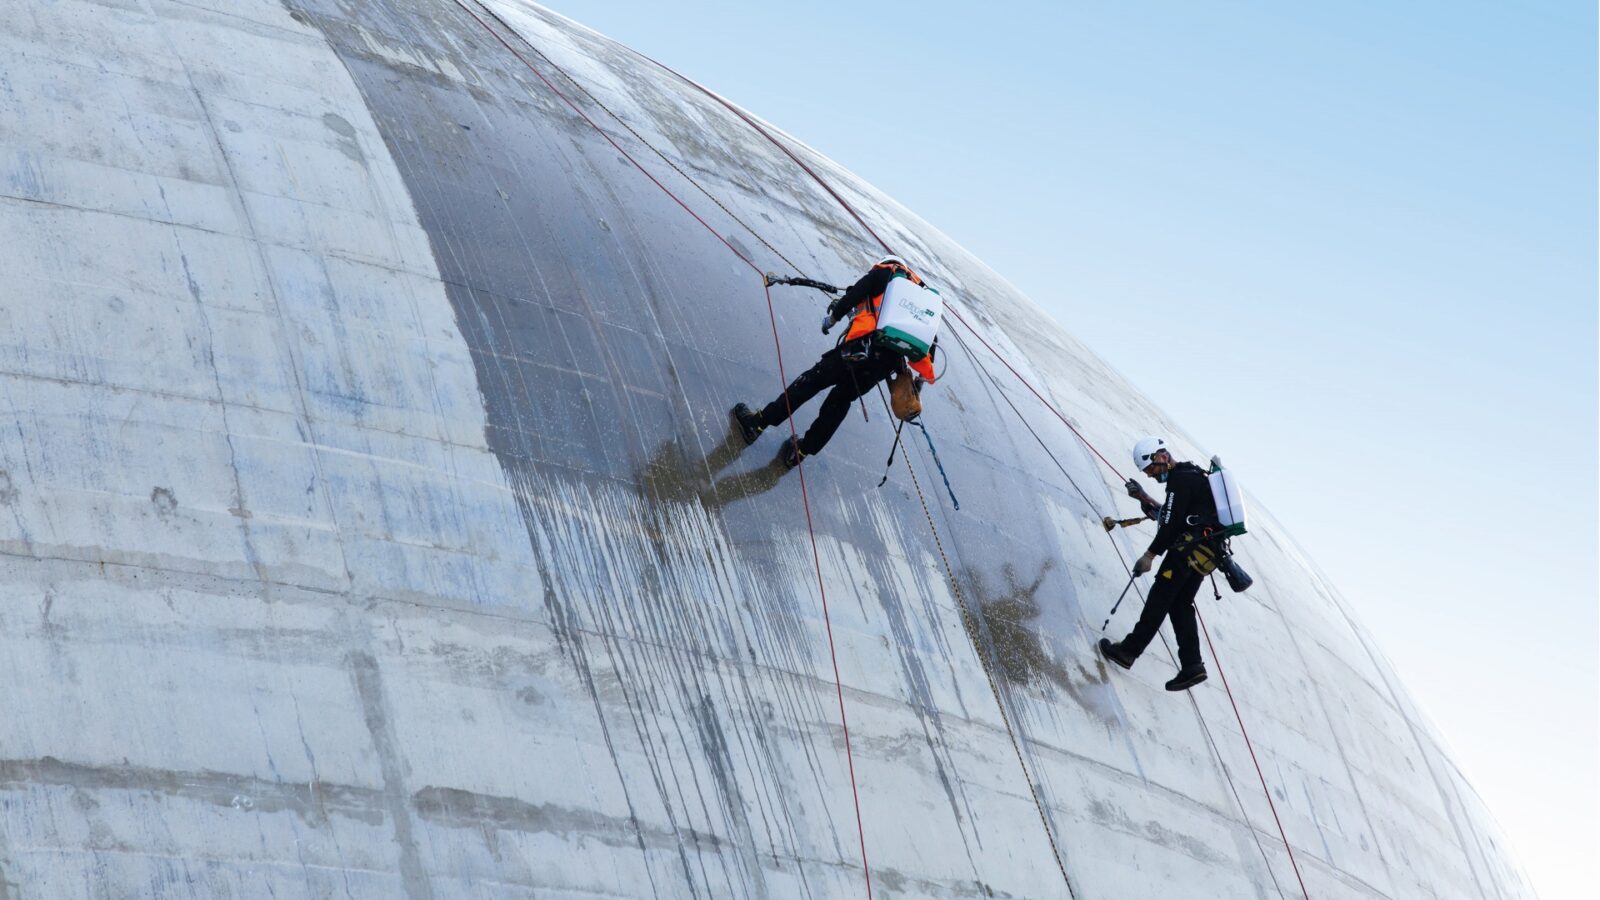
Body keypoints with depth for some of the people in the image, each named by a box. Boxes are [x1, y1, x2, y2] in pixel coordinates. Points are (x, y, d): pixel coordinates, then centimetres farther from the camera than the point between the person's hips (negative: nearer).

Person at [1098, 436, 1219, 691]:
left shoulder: (1180, 479, -9)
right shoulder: (1192, 476, 24)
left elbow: (1171, 524, -15)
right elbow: (1168, 516, 27)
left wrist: (1150, 555, -12)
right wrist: (1145, 500, 20)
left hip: (1190, 547, -10)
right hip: (1203, 553, 10)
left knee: (1160, 598, -9)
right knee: (1181, 604, 8)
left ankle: (1129, 651, -9)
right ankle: (1192, 665, -1)